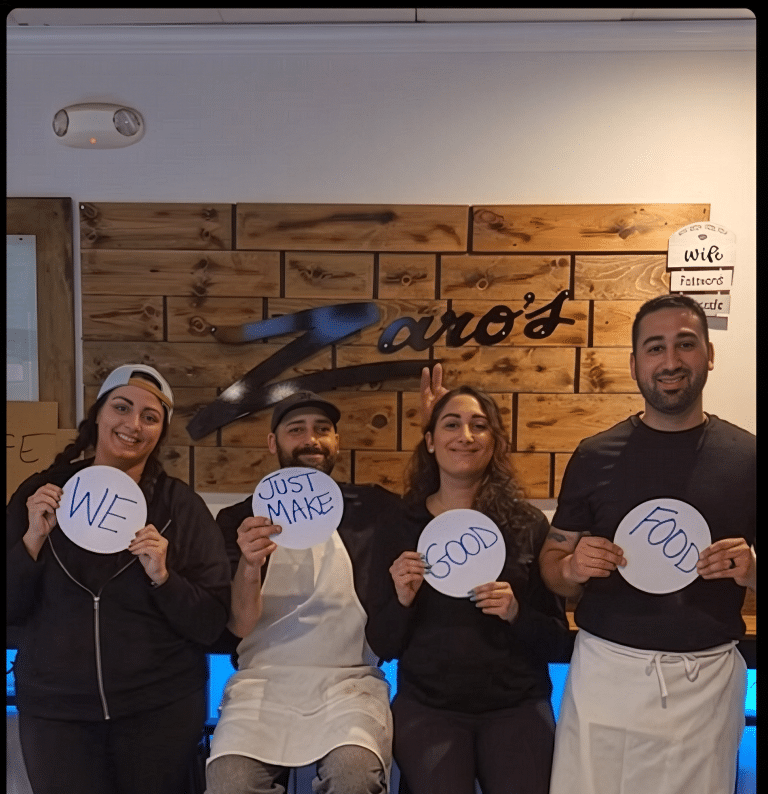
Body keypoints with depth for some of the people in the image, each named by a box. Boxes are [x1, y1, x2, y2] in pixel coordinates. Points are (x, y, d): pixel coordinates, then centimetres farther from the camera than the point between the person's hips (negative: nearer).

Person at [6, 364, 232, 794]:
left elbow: (211, 625, -7)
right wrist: (34, 537, -13)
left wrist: (162, 576, -22)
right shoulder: (43, 492, 0)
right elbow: (9, 610, 0)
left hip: (162, 708, -1)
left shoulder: (182, 505, -6)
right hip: (55, 709, 1)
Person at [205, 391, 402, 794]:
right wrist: (249, 567, -20)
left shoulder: (372, 508, 7)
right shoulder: (240, 519, 7)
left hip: (350, 682, 0)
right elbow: (239, 626, 0)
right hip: (262, 682, 1)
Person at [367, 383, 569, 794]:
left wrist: (515, 614, -20)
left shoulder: (528, 523, -3)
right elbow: (383, 646, 1)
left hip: (517, 706, 0)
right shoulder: (400, 525, -1)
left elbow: (556, 638, 0)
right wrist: (401, 598, -19)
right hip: (427, 706, 0)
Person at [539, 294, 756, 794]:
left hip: (708, 678, 0)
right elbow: (551, 563, 6)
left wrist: (750, 569, -15)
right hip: (605, 670, 0)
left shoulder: (747, 456, -1)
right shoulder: (595, 456, 0)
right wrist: (571, 568, -15)